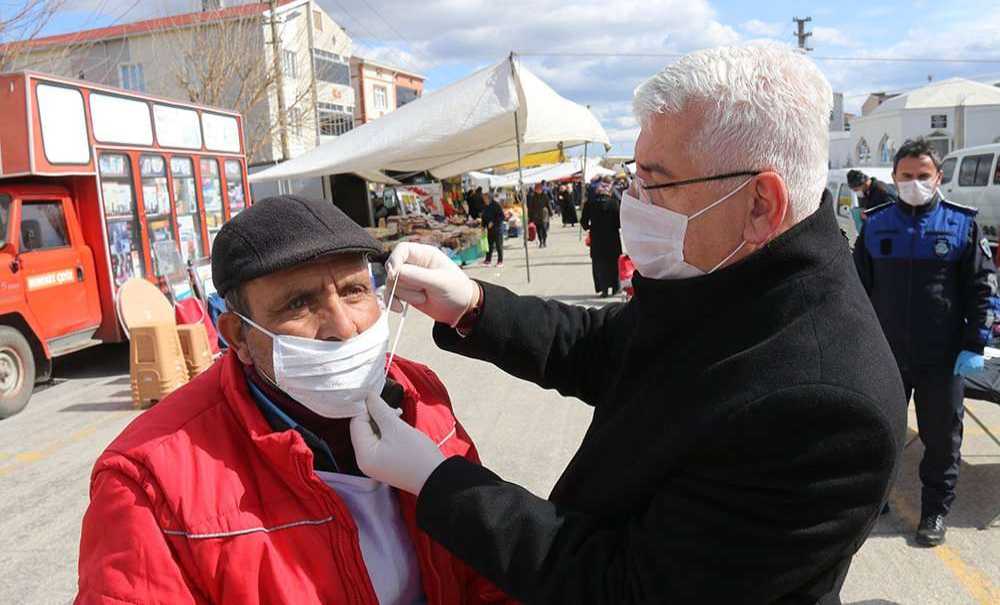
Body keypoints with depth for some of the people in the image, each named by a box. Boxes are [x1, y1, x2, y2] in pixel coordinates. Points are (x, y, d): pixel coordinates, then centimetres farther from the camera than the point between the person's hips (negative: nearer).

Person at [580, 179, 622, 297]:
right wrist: (615, 227, 9)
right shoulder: (613, 203, -8)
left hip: (596, 238, 1)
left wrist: (588, 227, 19)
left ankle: (604, 288, 1)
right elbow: (619, 222, -12)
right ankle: (615, 287, 18)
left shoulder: (590, 204, -3)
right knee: (613, 262, 14)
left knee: (599, 263, 7)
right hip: (612, 238, -1)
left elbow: (583, 221, 0)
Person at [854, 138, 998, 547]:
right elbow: (859, 286, 8)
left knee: (942, 436, 10)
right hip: (885, 354, 2)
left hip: (943, 357, -1)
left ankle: (936, 511, 26)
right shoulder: (876, 223, 3)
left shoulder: (962, 224, -2)